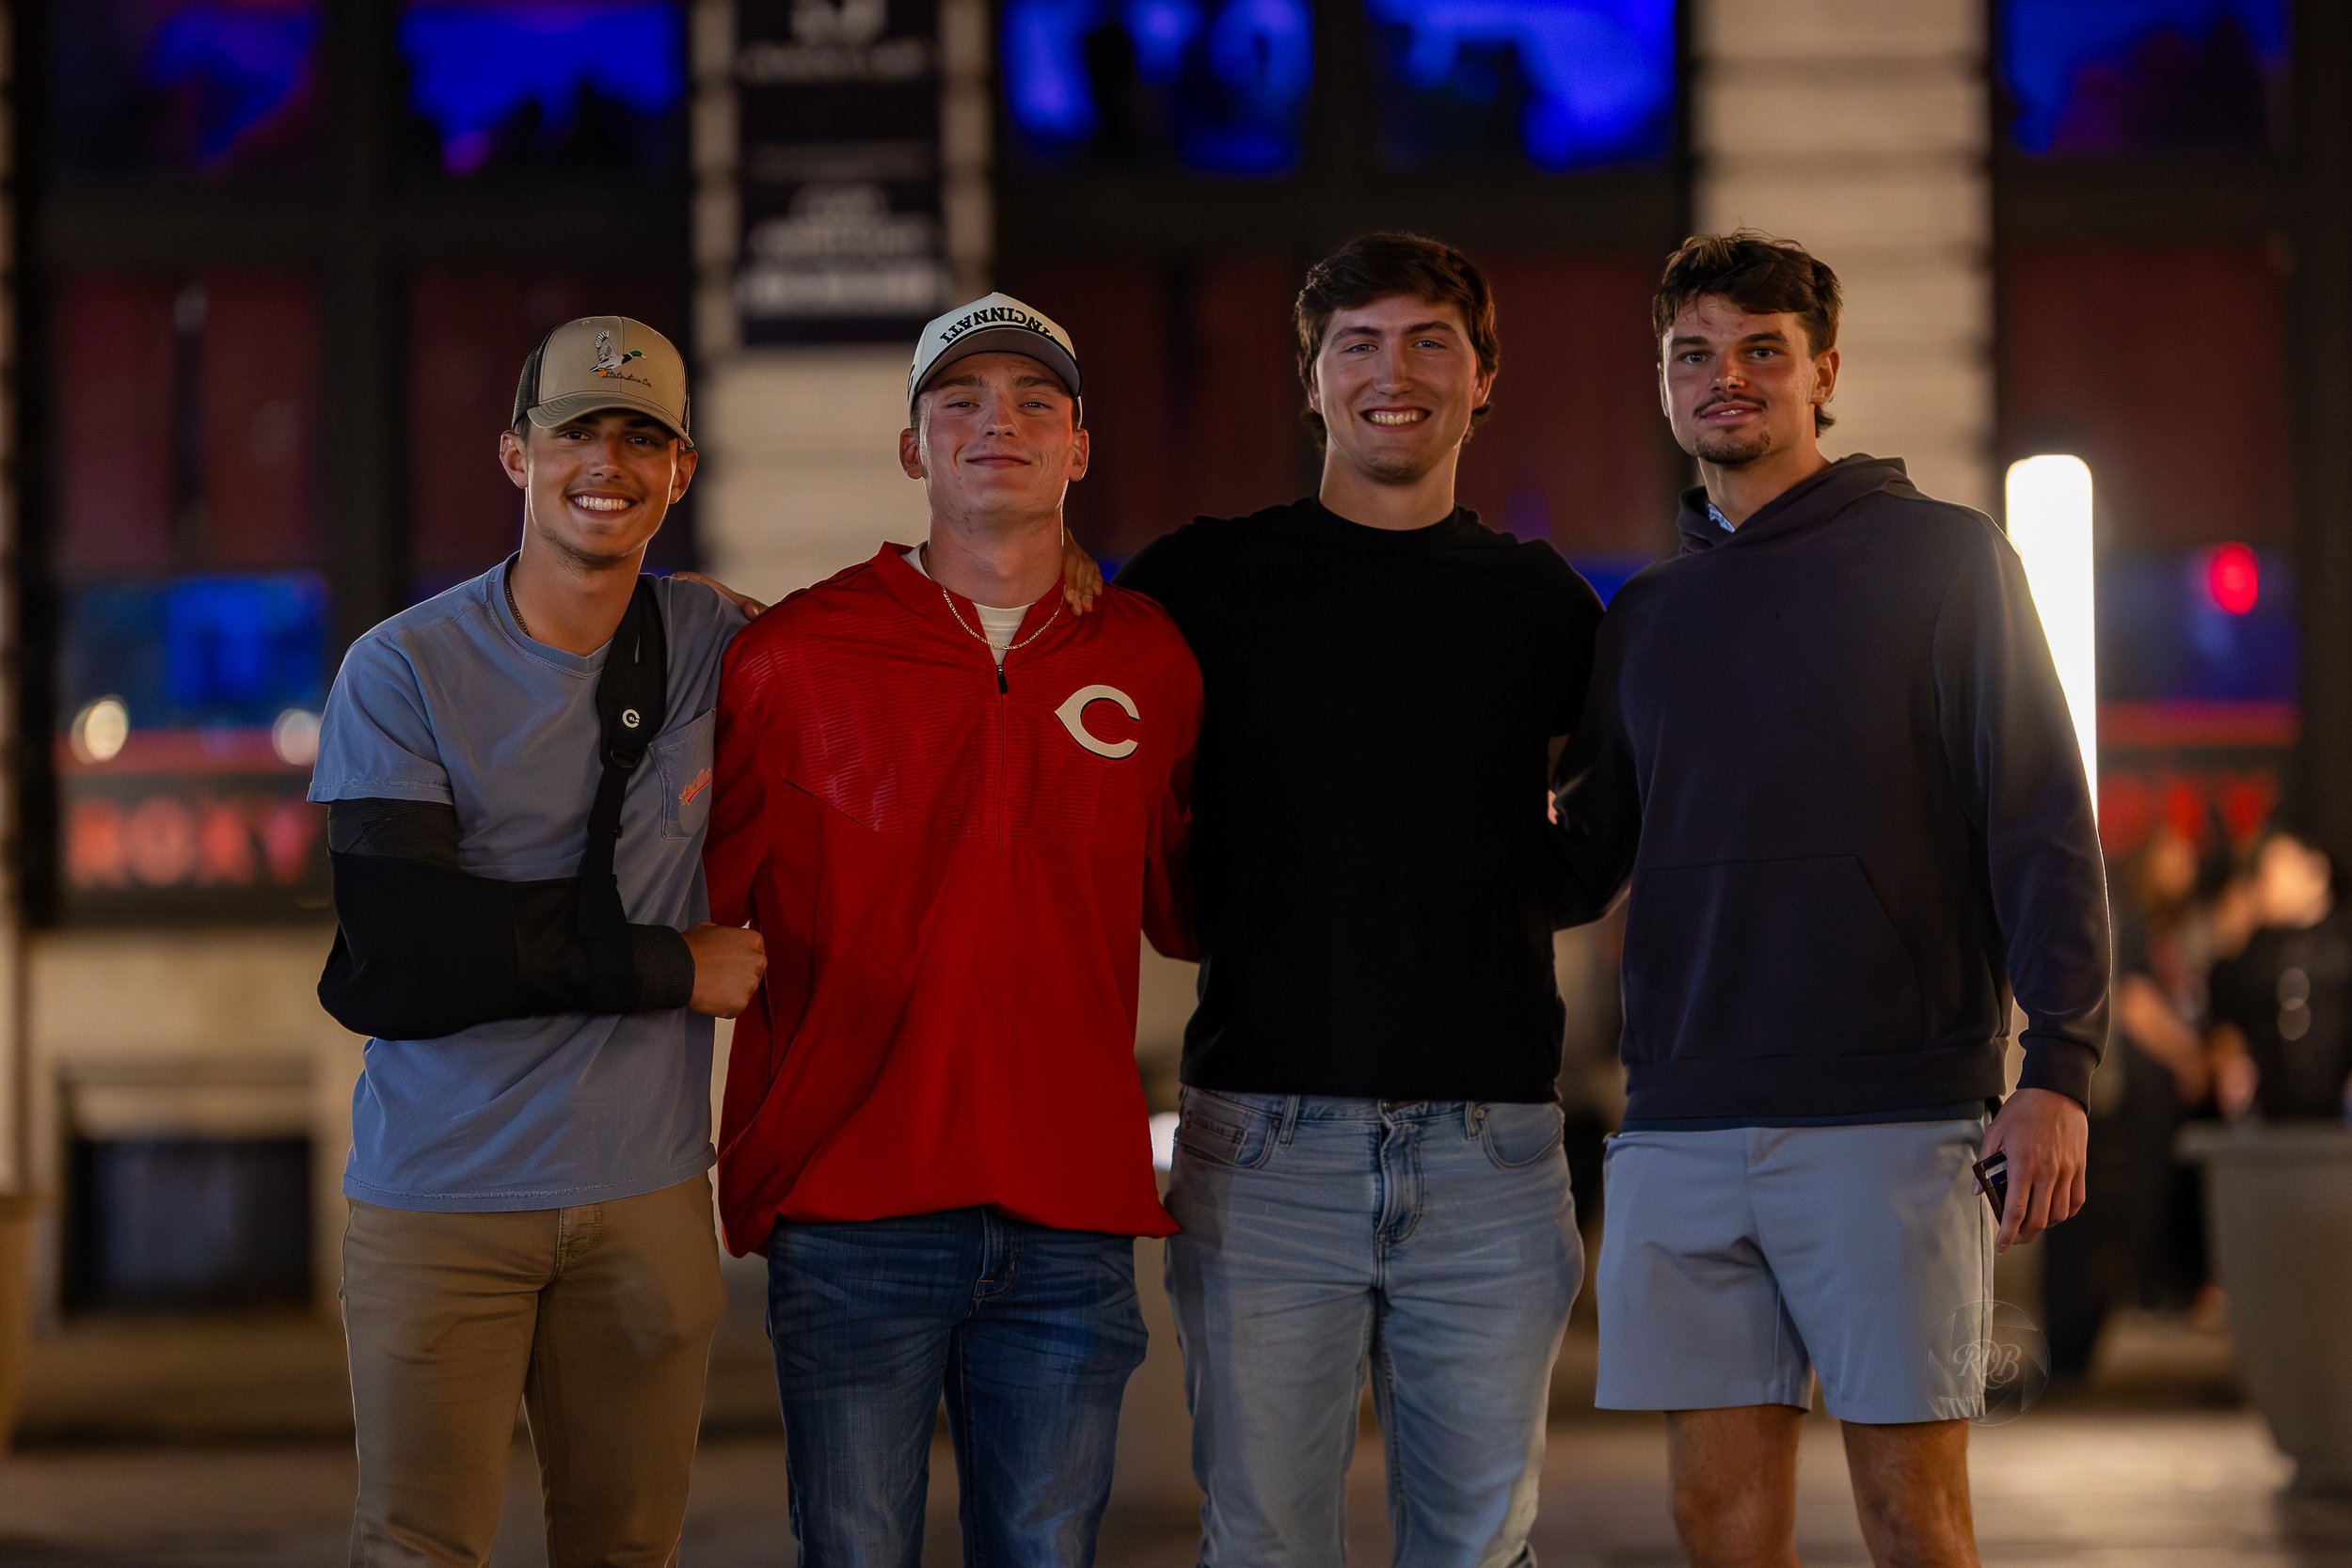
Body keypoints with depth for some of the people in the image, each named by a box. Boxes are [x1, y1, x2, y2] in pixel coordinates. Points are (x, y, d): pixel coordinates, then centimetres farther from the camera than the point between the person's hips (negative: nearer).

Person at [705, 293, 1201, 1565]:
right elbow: (695, 909, 5)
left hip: (1071, 1221, 2)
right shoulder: (795, 657, 1)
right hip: (852, 1216, -2)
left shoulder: (1148, 662, 8)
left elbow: (1185, 910, 20)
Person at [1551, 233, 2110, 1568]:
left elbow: (2042, 829, -3)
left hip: (1889, 1119, -4)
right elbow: (1585, 860, 19)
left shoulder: (1941, 559, 3)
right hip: (1682, 1132, 4)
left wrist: (2058, 1068, -12)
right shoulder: (1648, 618, 17)